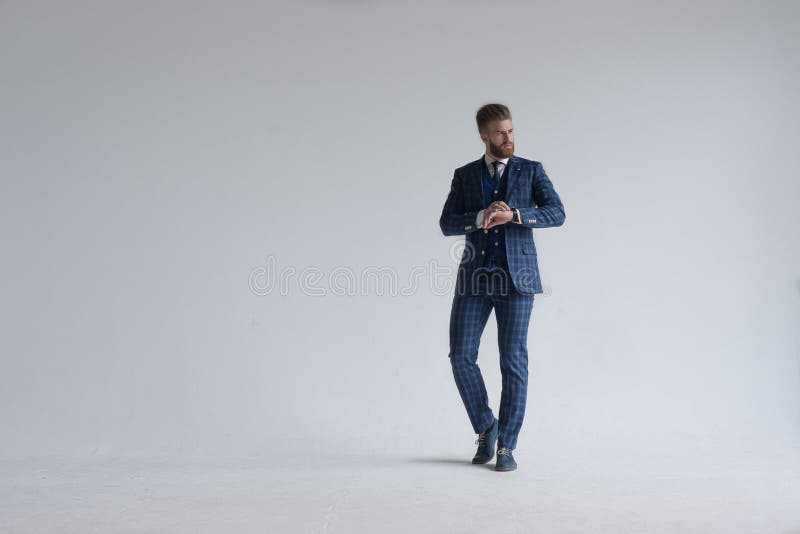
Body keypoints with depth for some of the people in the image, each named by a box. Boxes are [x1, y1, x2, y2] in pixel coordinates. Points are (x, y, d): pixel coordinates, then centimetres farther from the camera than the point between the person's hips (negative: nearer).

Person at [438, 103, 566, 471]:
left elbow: (556, 214, -6)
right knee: (461, 356, -4)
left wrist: (512, 214, -20)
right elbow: (447, 224, 1)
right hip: (475, 277, 2)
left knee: (513, 361, -2)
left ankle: (506, 446, 8)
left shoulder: (531, 170, 7)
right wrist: (481, 217, -17)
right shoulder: (465, 175, 12)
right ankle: (486, 427, 17)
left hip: (516, 276, -2)